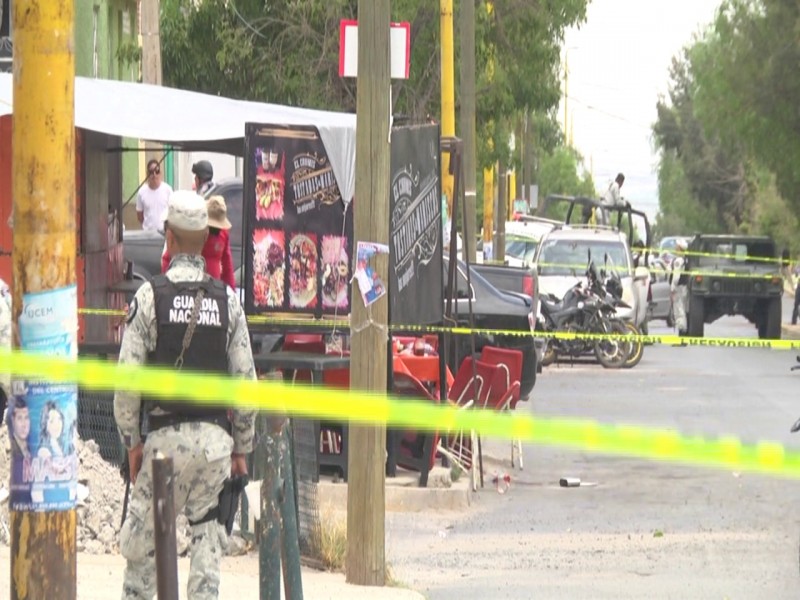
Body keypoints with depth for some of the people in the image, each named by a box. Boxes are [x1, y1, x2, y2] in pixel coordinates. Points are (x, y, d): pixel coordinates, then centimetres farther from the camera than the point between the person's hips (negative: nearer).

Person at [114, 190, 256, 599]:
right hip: (216, 437, 2)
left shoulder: (150, 295, -4)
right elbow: (245, 380, 4)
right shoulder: (228, 300, 3)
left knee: (142, 538, 8)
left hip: (166, 435, -2)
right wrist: (242, 448, 12)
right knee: (207, 534, 6)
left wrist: (131, 442, 4)